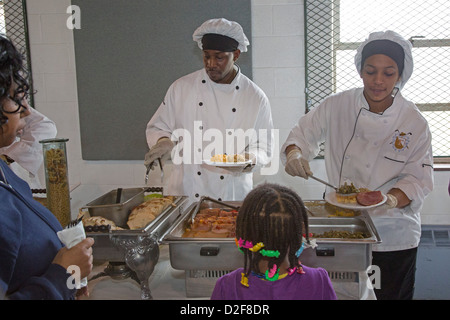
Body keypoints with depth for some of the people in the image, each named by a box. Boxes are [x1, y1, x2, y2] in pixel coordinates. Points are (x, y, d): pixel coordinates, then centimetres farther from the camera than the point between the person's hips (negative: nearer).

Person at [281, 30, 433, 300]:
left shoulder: (414, 123, -10)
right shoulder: (338, 106, -7)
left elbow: (419, 179, -9)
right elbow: (305, 134, 3)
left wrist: (391, 199, -28)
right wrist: (294, 154, -20)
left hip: (393, 237, -1)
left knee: (391, 294, 11)